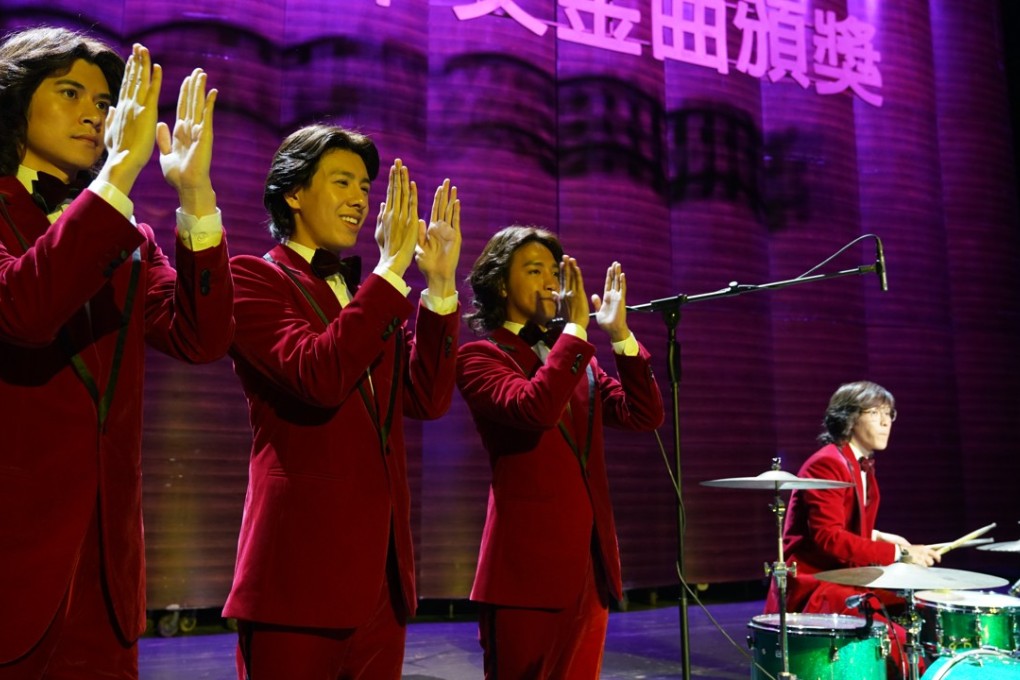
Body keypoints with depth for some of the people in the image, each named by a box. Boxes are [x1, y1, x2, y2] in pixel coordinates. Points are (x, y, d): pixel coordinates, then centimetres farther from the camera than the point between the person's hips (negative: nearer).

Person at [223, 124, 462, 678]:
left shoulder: (370, 295, 15)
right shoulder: (253, 277, -4)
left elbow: (426, 398, 4)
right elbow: (318, 375, -21)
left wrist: (440, 283, -4)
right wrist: (392, 265, -19)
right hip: (303, 565, -6)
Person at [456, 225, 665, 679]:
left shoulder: (576, 357, 15)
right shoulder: (480, 357, -4)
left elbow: (645, 416, 4)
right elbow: (533, 409, -24)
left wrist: (620, 333, -5)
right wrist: (576, 327, -20)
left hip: (591, 562, 7)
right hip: (528, 565, -6)